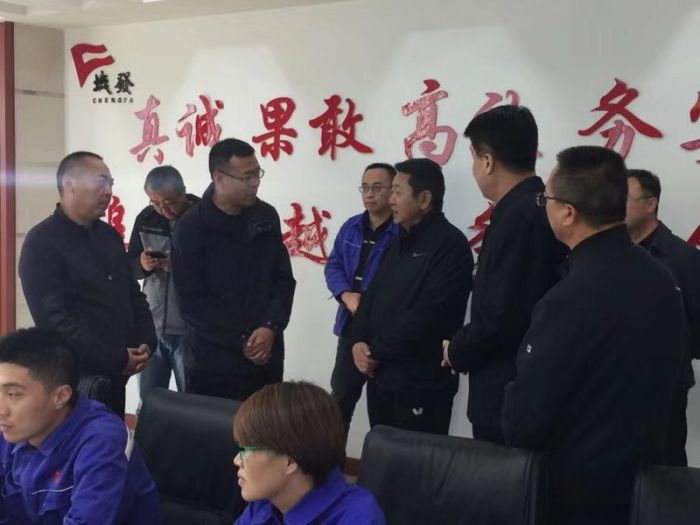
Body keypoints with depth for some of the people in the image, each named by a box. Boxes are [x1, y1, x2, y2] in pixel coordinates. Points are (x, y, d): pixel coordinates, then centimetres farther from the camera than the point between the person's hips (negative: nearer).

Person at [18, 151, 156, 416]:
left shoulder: (109, 235, 12)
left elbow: (133, 293, 17)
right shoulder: (41, 243, -12)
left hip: (116, 376, 7)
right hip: (73, 379, -7)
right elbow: (53, 320, -21)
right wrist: (116, 359, -19)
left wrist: (146, 342, -1)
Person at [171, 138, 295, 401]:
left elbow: (283, 279, 7)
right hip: (212, 360, -3)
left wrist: (270, 328, -10)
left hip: (265, 357, 4)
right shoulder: (191, 227, -7)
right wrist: (242, 341, -12)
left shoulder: (267, 217, 4)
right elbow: (192, 300, -9)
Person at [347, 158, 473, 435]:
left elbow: (427, 316, -22)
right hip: (380, 375, 9)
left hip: (421, 383, -9)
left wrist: (377, 351, -14)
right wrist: (359, 341, -3)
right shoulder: (399, 243, 16)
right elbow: (372, 295, 15)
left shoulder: (450, 245, -14)